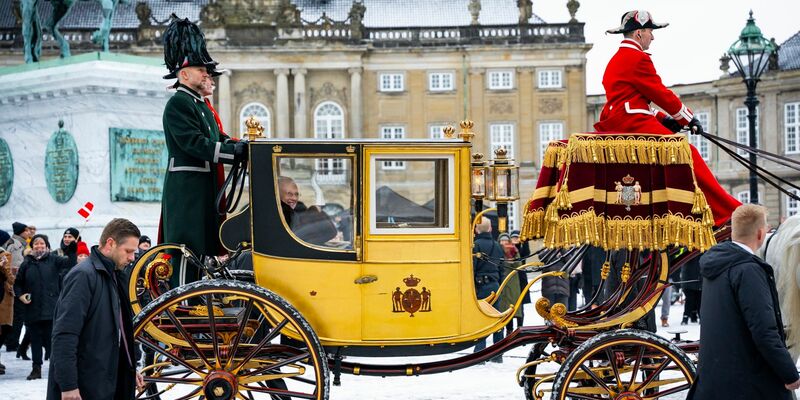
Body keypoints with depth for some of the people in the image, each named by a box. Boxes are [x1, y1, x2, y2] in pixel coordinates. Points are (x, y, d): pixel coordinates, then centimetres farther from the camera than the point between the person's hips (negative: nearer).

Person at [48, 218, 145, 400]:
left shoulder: (112, 277, 14)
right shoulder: (83, 275, -15)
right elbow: (64, 335, -21)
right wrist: (68, 385, -23)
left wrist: (129, 370, 20)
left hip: (106, 385, 9)